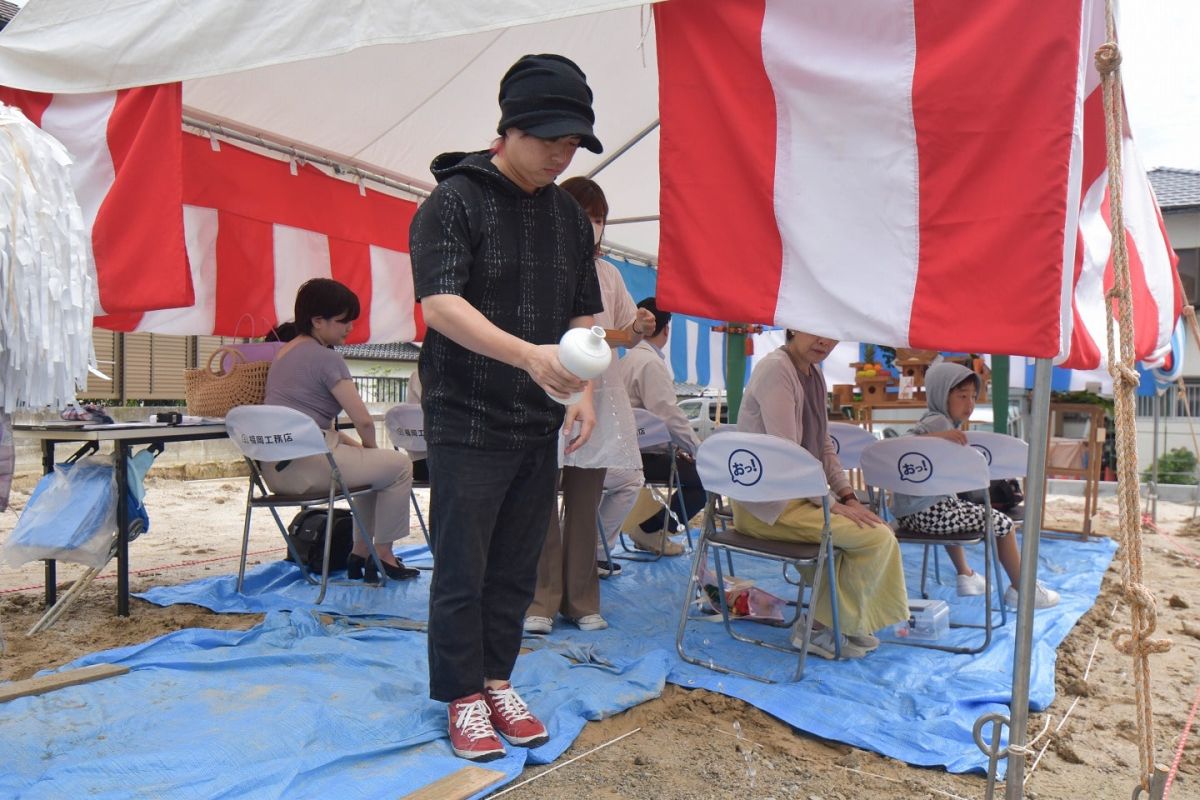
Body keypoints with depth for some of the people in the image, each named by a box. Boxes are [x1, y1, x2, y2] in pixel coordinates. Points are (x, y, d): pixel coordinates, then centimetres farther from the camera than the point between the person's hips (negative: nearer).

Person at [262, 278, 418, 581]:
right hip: (307, 467, -10)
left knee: (371, 464, 26)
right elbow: (363, 420, -15)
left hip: (276, 468, 10)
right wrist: (369, 446, 7)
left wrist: (353, 444, 15)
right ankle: (382, 554, 11)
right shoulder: (326, 357, -12)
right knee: (399, 465, 3)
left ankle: (360, 553, 25)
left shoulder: (285, 352, 17)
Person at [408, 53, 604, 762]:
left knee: (517, 568, 13)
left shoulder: (570, 215, 13)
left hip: (540, 426, 6)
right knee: (463, 569, 3)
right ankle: (464, 697, 19)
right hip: (468, 423, -5)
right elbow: (440, 306, -19)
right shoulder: (454, 201, -7)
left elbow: (584, 314, 17)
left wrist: (585, 392, 2)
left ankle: (498, 682, 28)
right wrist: (529, 354, -33)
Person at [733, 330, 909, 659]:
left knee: (878, 531, 3)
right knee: (876, 537, -15)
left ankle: (849, 622, 16)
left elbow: (823, 446, 16)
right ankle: (820, 628, 0)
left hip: (799, 493, 9)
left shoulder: (814, 374, 12)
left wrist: (848, 496, 4)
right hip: (767, 502, -9)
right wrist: (831, 503, -18)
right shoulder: (776, 368, -17)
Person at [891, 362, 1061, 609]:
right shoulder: (938, 421, -15)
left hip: (910, 512, 10)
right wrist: (939, 436, -40)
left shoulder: (938, 421, 13)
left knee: (957, 510, 40)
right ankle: (1021, 590, 17)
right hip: (927, 512, -10)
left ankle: (965, 575, 46)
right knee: (1002, 523, 3)